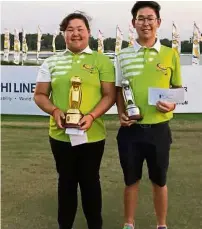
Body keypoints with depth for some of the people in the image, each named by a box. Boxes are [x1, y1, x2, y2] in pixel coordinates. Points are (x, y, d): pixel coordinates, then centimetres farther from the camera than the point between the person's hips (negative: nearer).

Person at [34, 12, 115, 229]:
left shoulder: (101, 61, 1)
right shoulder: (51, 62, 7)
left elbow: (110, 95, -3)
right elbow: (39, 94, 8)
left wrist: (92, 116, -19)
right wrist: (54, 110, -13)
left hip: (92, 135, -2)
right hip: (60, 134, 2)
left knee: (90, 181, 11)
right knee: (66, 181, 15)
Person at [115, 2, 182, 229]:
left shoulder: (170, 54, 0)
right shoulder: (123, 56, 2)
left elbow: (177, 88, 8)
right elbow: (118, 90, 8)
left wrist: (172, 104, -12)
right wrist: (121, 113, -9)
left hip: (158, 129, 0)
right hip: (130, 129, 1)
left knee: (159, 181, 15)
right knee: (131, 180, 14)